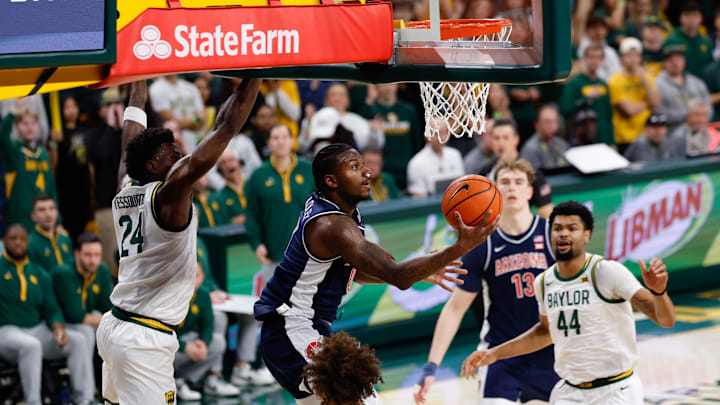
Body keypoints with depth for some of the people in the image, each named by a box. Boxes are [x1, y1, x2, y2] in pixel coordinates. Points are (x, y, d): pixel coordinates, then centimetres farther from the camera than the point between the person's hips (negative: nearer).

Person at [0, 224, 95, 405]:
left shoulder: (39, 275, 17)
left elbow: (51, 309, 12)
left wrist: (58, 327, -6)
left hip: (38, 330, 5)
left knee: (78, 340, -15)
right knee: (31, 345, -38)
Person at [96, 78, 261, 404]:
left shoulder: (125, 192, 7)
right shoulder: (169, 192, -13)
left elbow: (131, 146, 26)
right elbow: (226, 127, -14)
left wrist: (138, 89, 38)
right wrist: (254, 74, -9)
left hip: (114, 326, 9)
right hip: (144, 340, -9)